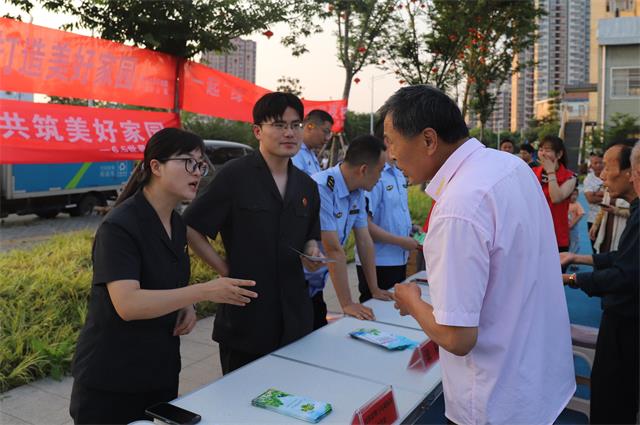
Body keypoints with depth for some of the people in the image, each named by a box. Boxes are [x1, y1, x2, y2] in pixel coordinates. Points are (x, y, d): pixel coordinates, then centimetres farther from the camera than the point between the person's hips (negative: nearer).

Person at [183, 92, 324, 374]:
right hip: (245, 318, -5)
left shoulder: (307, 186, 8)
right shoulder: (235, 175, -10)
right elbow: (191, 228, -9)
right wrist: (225, 269, -9)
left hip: (294, 317, 5)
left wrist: (311, 251, -1)